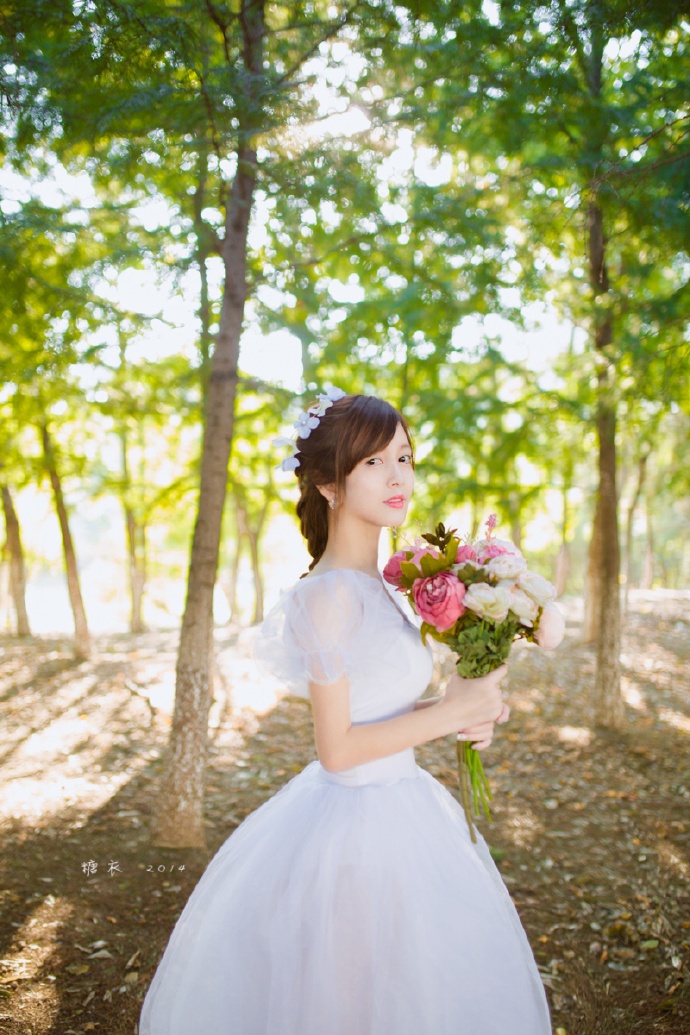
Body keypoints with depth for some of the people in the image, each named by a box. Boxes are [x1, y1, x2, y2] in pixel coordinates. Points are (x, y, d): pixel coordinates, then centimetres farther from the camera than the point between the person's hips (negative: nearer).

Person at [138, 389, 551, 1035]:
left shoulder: (373, 588, 5)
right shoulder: (333, 594, -23)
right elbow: (337, 748, -22)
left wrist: (457, 713, -3)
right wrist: (450, 713, -17)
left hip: (393, 808, 9)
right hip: (358, 828, -9)